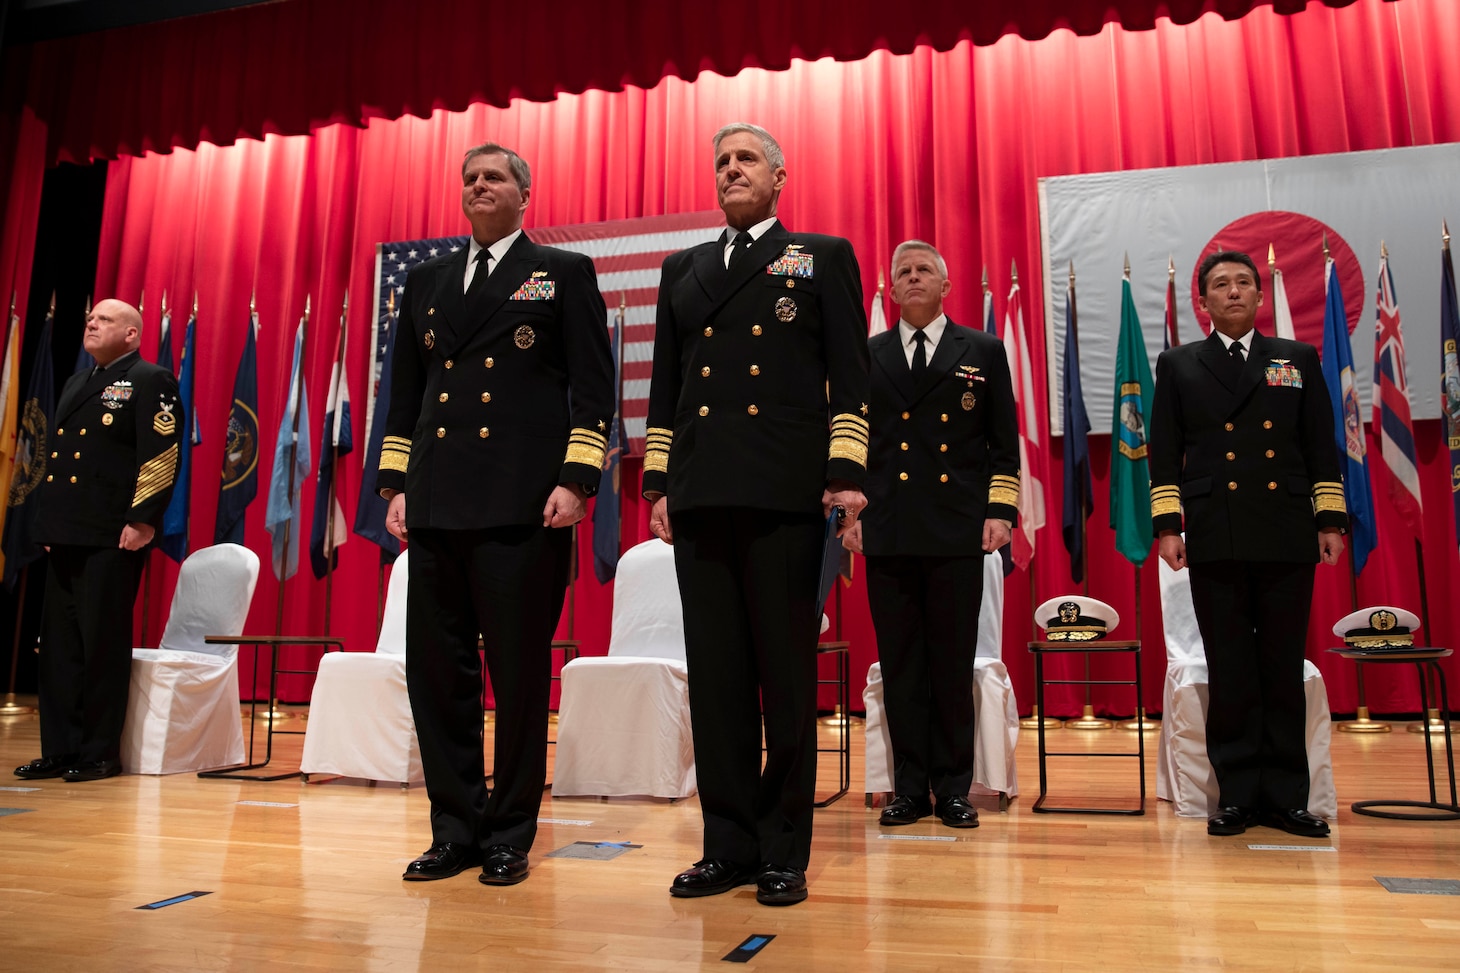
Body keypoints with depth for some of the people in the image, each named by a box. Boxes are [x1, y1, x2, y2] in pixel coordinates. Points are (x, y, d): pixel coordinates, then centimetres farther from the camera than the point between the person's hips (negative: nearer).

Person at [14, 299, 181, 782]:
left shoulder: (151, 382, -4)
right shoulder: (76, 383, 22)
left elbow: (162, 455, -13)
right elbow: (55, 451, 26)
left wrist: (142, 520, -19)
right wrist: (48, 520, 18)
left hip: (111, 538, -8)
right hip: (65, 534, 9)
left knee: (103, 647, -3)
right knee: (58, 646, 10)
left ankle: (100, 754, 6)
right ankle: (60, 750, 18)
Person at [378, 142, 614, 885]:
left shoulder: (564, 274, 8)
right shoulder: (426, 282, 20)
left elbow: (592, 388, 0)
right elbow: (404, 391, 19)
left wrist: (575, 480, -10)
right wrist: (396, 485, 10)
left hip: (523, 505, -4)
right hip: (437, 506, 5)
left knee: (519, 674, 1)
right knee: (436, 670, 6)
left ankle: (509, 836, 15)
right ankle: (455, 829, 20)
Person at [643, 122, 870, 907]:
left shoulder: (823, 257, 11)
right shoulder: (681, 269, 21)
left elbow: (849, 377, 3)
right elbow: (665, 384, 18)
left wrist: (846, 472, -7)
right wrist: (658, 482, 10)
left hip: (786, 495, -3)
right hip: (701, 496, 4)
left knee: (787, 676, 1)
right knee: (715, 676, 5)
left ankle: (784, 851, 12)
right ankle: (728, 843, 16)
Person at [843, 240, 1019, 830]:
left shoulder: (983, 352, 10)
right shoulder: (866, 357, 12)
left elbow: (1004, 442, 8)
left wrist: (1000, 510, -2)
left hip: (958, 532, -1)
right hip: (888, 533, 1)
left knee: (954, 664, 3)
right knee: (899, 664, 5)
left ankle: (953, 789, 14)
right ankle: (910, 788, 14)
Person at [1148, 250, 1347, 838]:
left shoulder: (1299, 360, 14)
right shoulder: (1178, 365, 11)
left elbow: (1322, 448, 11)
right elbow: (1164, 454, 5)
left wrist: (1330, 521, 2)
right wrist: (1167, 526, -3)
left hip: (1288, 538, 1)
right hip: (1215, 541, -1)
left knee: (1284, 672, 5)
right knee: (1230, 674, 2)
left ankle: (1285, 797, 13)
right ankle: (1237, 795, 10)